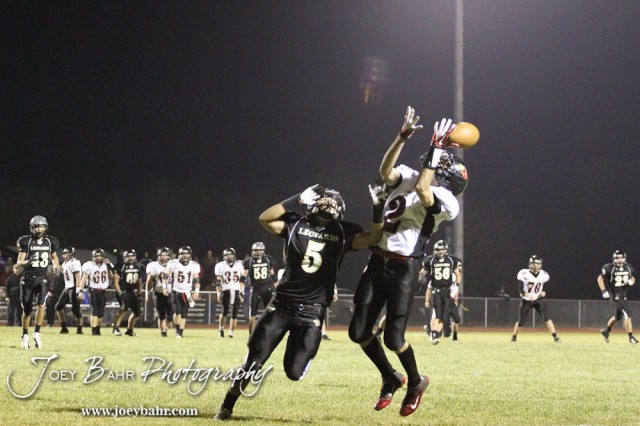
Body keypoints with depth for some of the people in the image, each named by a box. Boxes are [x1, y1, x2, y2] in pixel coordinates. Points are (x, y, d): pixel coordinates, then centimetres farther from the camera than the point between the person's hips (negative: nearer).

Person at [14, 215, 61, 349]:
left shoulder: (50, 242, 3)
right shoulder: (26, 242, -5)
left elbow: (54, 257, 21)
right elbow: (19, 262, -6)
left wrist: (56, 267, 1)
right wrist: (28, 262, -27)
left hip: (42, 278, 1)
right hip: (27, 279, -1)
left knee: (41, 305, -21)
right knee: (27, 310, 7)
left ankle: (37, 333, -12)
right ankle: (25, 335, 24)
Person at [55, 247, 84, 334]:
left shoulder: (74, 263, -13)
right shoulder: (65, 264, 16)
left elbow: (78, 278, -18)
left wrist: (78, 290, -24)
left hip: (74, 288, -10)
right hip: (67, 288, 10)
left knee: (76, 309, -6)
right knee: (59, 306, 4)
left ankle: (79, 329, 5)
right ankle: (64, 327, 9)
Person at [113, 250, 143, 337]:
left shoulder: (138, 267, 9)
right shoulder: (121, 267, -9)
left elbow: (139, 281, 20)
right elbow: (116, 281, -10)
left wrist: (139, 293, 15)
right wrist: (119, 292, -20)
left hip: (133, 292, 6)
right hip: (123, 291, -6)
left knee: (136, 312, 7)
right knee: (124, 307, -31)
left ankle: (129, 330, 26)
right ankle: (116, 327, -24)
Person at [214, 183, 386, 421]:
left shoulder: (343, 232, 2)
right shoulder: (295, 224, 0)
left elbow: (371, 238, -10)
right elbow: (265, 218, -14)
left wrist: (378, 209, -19)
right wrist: (298, 200, -19)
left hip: (311, 311, 0)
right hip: (282, 304, 0)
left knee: (294, 372, -3)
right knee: (254, 361, -1)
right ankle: (227, 407, 15)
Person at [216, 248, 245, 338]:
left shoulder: (239, 264, 6)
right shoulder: (220, 266, 2)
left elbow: (242, 279, 7)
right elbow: (218, 282, 2)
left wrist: (241, 292, 0)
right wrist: (219, 294, -5)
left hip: (237, 290, 2)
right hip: (225, 290, -1)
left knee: (234, 313, -2)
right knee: (225, 311, -12)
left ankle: (231, 333, 6)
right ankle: (221, 328, 11)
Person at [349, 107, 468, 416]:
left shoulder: (445, 201, -10)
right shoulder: (409, 177, 10)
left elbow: (422, 190, -28)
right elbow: (386, 171, -8)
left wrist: (436, 148, -22)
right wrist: (403, 136, -14)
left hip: (404, 268, -7)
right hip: (377, 261, 7)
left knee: (393, 337, -5)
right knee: (359, 331, 5)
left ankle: (416, 383, 24)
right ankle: (390, 378, 28)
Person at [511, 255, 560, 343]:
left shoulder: (543, 275, -3)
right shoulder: (525, 274, -16)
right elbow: (520, 288, -16)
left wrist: (543, 292, -12)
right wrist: (526, 294, -34)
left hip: (538, 300, 2)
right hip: (526, 300, -2)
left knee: (546, 317, -17)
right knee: (521, 321, 4)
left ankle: (555, 337, -19)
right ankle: (514, 336, 30)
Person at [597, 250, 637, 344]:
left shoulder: (629, 268, 1)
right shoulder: (609, 268, -14)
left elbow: (632, 278, 16)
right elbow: (600, 278, -5)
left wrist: (631, 281, -9)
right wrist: (604, 291, -14)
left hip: (623, 295, 7)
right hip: (616, 294, -7)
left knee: (617, 316, 20)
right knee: (627, 314, -15)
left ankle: (606, 330, 42)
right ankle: (631, 336, -7)